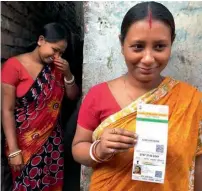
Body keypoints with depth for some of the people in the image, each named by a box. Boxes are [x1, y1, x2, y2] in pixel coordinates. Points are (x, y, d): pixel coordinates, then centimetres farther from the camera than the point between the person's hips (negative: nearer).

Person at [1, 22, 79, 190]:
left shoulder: (57, 67, 4)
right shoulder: (14, 65, -12)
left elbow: (73, 96, 9)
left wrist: (67, 74, -9)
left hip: (52, 139, 5)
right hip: (26, 142, -4)